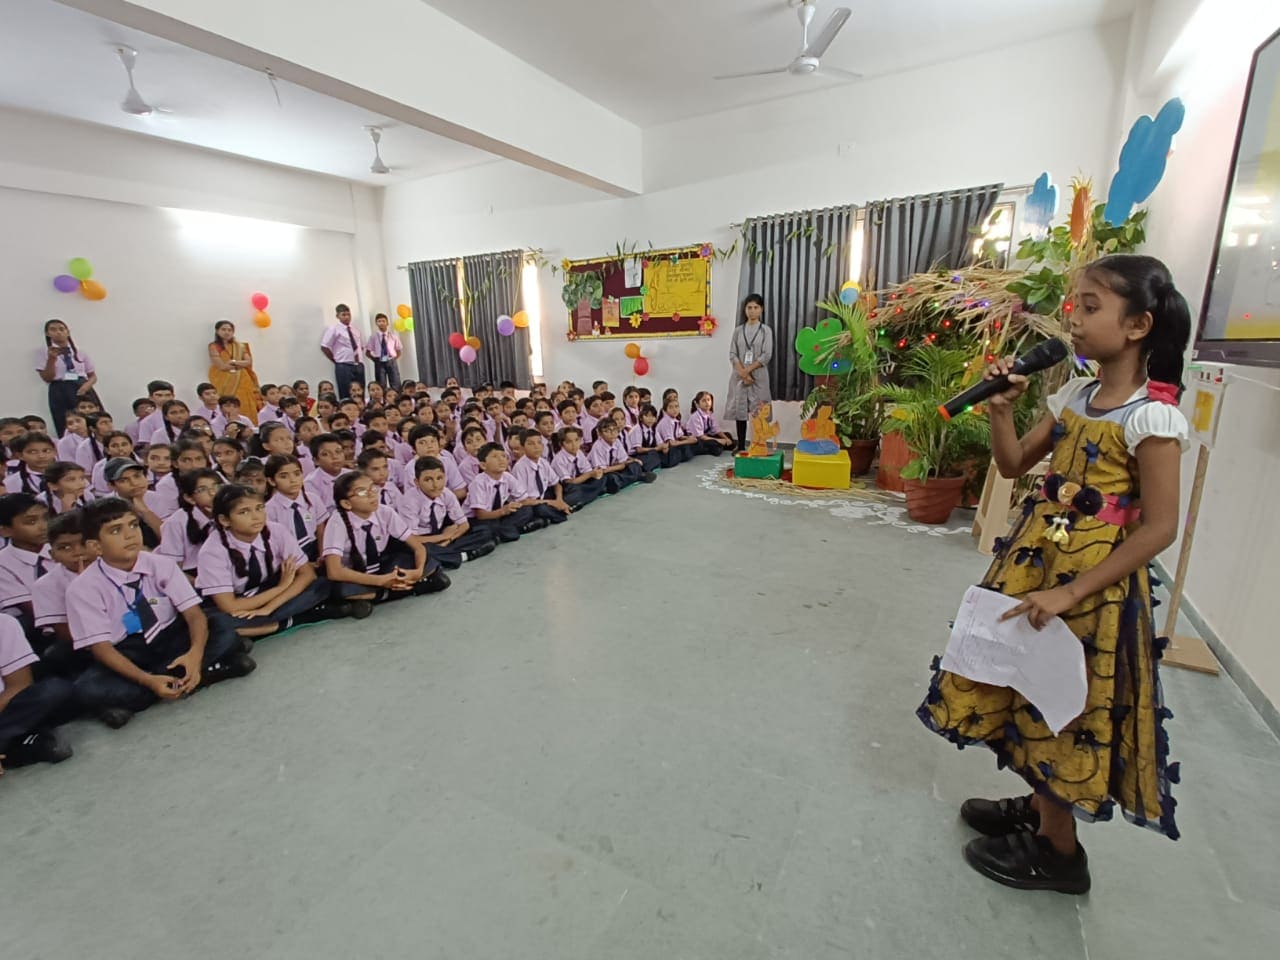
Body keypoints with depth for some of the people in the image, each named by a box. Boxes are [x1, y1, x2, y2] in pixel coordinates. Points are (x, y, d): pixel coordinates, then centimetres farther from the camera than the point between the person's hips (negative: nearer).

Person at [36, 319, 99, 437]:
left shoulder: (80, 352, 14)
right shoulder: (42, 353, 8)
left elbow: (93, 376, 13)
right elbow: (47, 378, 0)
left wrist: (87, 385, -9)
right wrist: (52, 358, -13)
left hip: (82, 389, 1)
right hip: (60, 391, -1)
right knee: (67, 431, -4)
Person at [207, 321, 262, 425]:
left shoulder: (239, 346, 14)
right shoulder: (214, 346, 2)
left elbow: (249, 362, 3)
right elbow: (222, 366, -7)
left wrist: (233, 362, -10)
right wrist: (240, 364, 2)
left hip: (242, 381, 4)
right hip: (223, 382, -3)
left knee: (245, 407, -5)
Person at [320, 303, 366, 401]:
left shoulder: (356, 330, 14)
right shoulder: (333, 329, -2)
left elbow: (362, 346, 27)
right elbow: (324, 347, -5)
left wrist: (360, 359, 13)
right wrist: (336, 360, -3)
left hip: (359, 366, 5)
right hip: (344, 366, -5)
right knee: (346, 396, -5)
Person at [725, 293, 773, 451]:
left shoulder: (766, 330, 3)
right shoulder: (738, 330, 9)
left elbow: (767, 355, -6)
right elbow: (732, 354, 0)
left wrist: (748, 370, -14)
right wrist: (743, 373, -12)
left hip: (759, 376, -2)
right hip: (739, 376, 2)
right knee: (740, 410, 3)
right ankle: (741, 447, 10)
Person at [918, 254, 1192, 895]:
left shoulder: (1152, 415, -17)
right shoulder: (1074, 395, 5)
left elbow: (1159, 528, -18)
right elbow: (1014, 465, 10)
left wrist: (1068, 593, -22)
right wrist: (1000, 410, -6)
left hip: (1091, 578, -7)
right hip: (1035, 559, 7)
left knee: (1064, 703, 7)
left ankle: (1058, 849, 29)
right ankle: (1040, 805, 40)